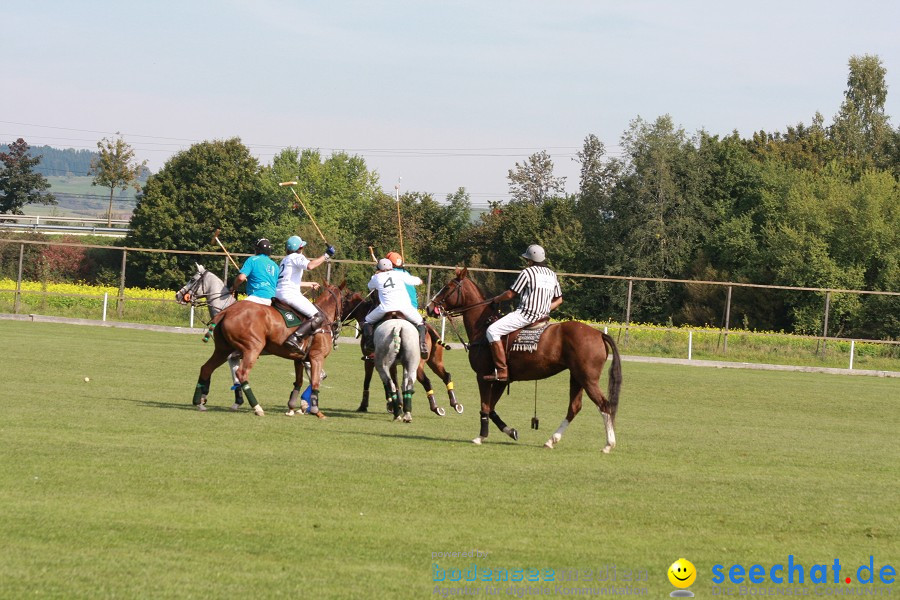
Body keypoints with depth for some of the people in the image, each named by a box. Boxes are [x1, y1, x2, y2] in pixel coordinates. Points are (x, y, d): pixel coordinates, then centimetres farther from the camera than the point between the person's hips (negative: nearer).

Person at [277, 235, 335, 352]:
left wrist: (310, 284, 48)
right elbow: (309, 265, -25)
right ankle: (294, 338, -30)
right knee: (318, 317, -13)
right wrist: (326, 256, -18)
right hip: (290, 294, -10)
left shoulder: (285, 260, 26)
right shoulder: (297, 257, -3)